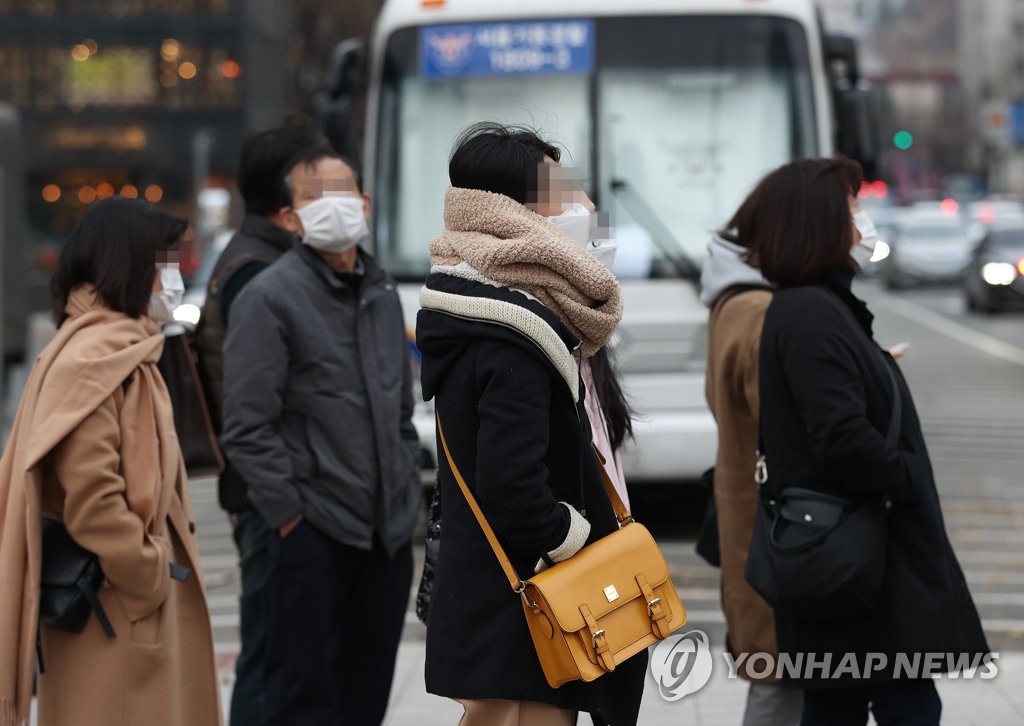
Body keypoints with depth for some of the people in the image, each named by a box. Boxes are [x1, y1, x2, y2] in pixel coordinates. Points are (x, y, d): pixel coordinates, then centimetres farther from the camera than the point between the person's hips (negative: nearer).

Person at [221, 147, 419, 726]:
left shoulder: (383, 293, 13)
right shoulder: (270, 298, -9)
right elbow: (247, 428, -13)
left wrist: (407, 495, 13)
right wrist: (289, 514, -14)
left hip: (389, 532, 7)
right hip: (314, 534, -7)